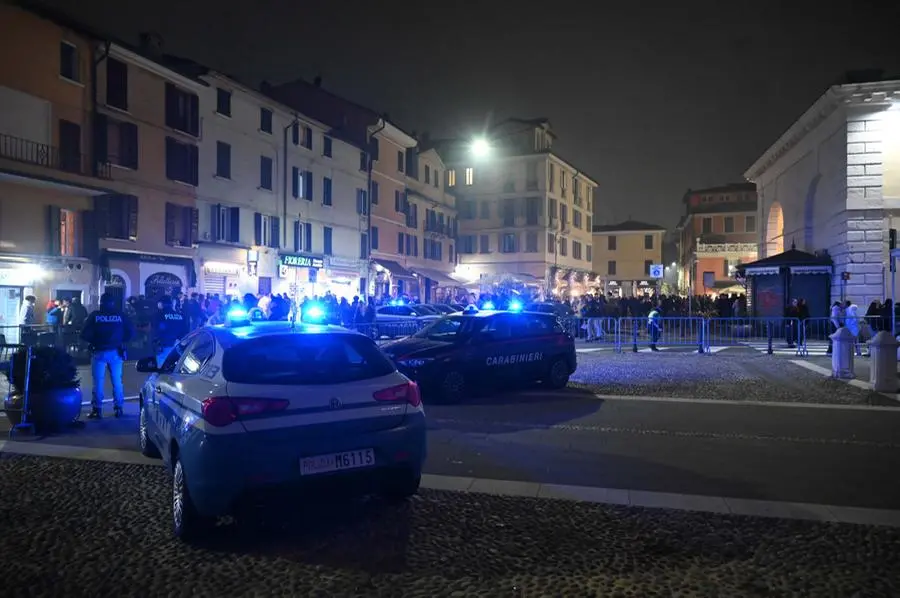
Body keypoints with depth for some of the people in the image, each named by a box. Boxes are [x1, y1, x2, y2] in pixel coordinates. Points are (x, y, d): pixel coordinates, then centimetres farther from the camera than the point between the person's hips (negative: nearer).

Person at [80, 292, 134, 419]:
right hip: (115, 352, 2)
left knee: (98, 382, 3)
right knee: (117, 381, 9)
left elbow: (84, 334, -8)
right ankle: (118, 408, 12)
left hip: (99, 352, -2)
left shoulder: (94, 315, -4)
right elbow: (131, 331, -1)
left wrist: (93, 342, 10)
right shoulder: (120, 315, 0)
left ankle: (97, 410, 4)